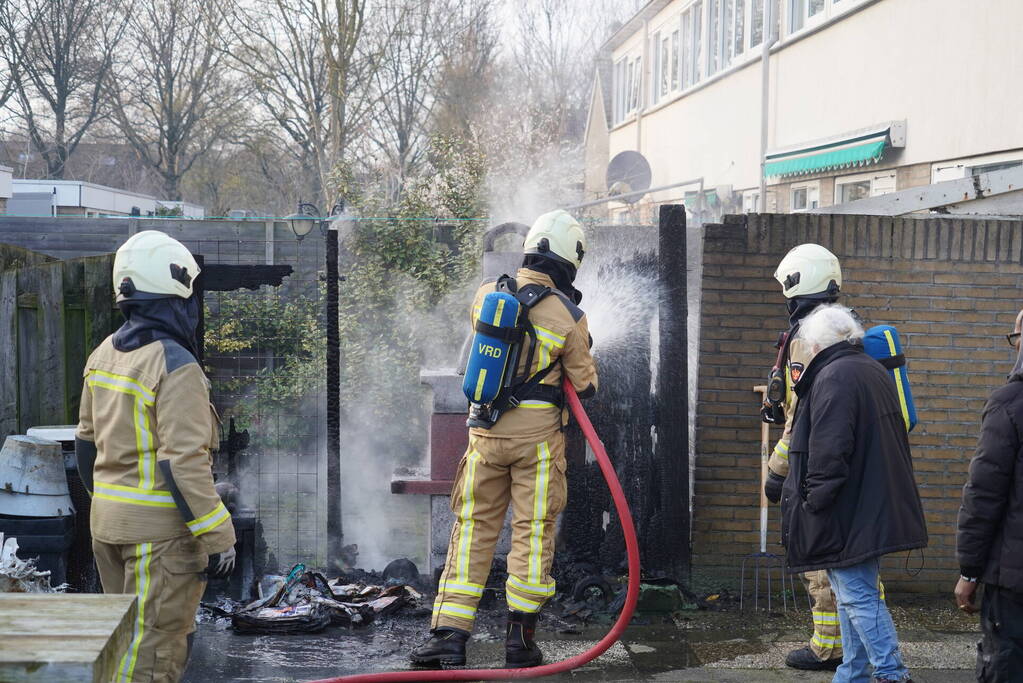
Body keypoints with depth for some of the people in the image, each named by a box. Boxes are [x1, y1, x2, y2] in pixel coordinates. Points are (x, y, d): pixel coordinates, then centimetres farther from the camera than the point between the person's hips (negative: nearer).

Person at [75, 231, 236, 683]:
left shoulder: (103, 357, 9)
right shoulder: (175, 366, -18)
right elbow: (183, 463, -23)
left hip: (107, 523, 9)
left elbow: (87, 442, 16)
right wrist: (218, 538, -19)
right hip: (160, 528, -9)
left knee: (126, 638, 21)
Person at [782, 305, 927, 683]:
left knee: (857, 596, -5)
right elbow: (893, 437, 22)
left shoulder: (833, 377, -17)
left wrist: (815, 499, -16)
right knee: (855, 595, 17)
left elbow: (829, 451, -23)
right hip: (876, 506, 10)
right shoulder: (876, 371, 15)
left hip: (848, 511, -10)